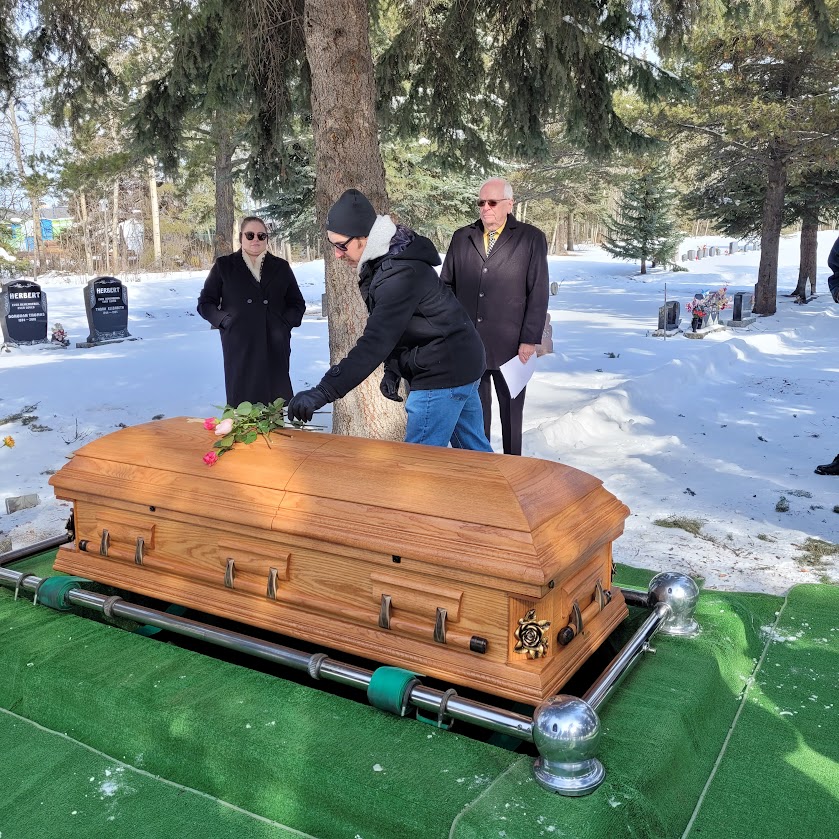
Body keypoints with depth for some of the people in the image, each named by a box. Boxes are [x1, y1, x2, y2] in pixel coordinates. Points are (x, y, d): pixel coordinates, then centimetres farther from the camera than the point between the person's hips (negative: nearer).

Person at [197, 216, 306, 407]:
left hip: (275, 348, 2)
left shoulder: (281, 267, 14)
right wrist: (226, 321, -4)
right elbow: (205, 303, 10)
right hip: (239, 347, -1)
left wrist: (285, 324, 2)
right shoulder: (224, 266, 9)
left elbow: (297, 303, 19)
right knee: (242, 402, -5)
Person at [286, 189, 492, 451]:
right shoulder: (384, 260, 4)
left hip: (443, 374, -10)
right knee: (474, 450, 18)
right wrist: (392, 370, 7)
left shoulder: (402, 274, -27)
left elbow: (374, 343, -34)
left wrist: (322, 393, -37)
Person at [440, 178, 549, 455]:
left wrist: (530, 339, -8)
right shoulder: (462, 238, 10)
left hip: (510, 346, -3)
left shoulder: (531, 238, 0)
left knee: (511, 409, 8)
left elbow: (538, 294, -3)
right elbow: (446, 285, 13)